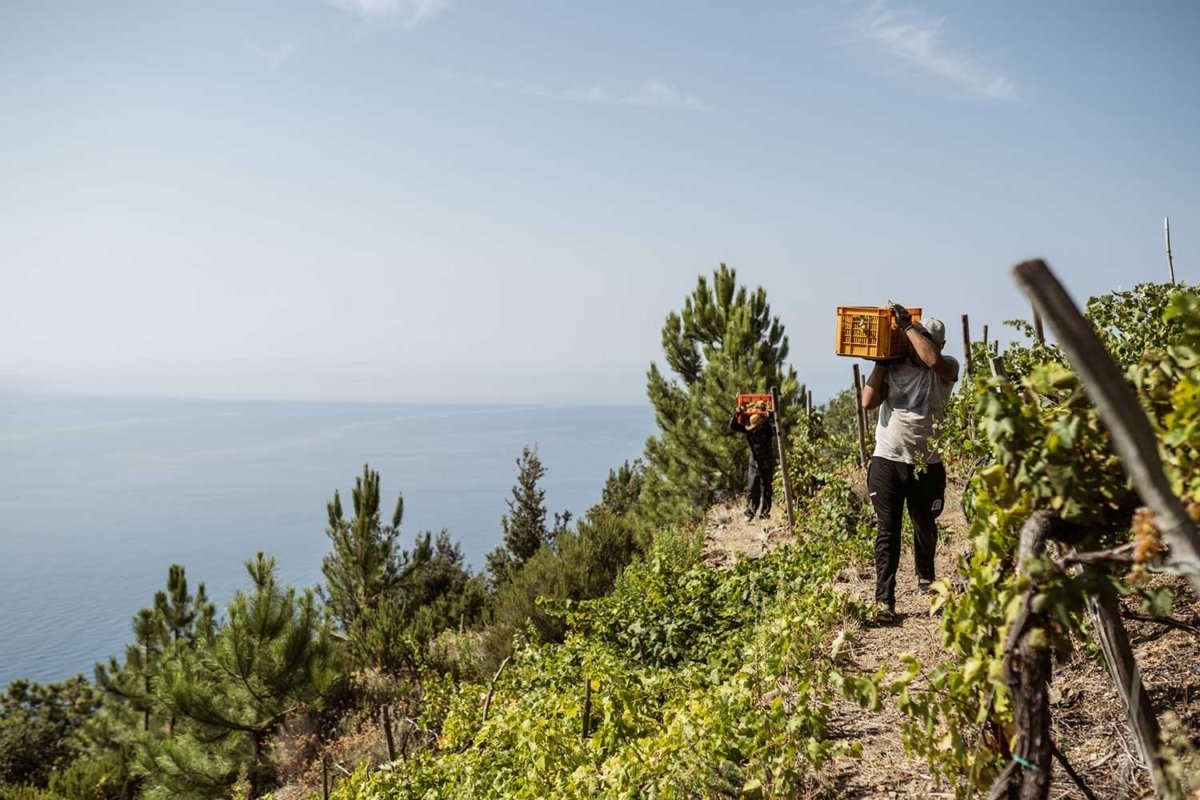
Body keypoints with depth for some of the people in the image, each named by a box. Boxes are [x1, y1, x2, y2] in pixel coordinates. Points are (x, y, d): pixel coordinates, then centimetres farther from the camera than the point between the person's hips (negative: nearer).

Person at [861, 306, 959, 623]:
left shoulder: (947, 369, 0)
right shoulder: (893, 368, 3)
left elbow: (932, 359, -24)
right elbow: (868, 401, -6)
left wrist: (907, 325, -17)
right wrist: (881, 362, -5)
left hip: (927, 464, 1)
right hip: (887, 461, 0)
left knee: (926, 528, 18)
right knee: (888, 532, -2)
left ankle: (926, 577, 45)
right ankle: (884, 599, -2)